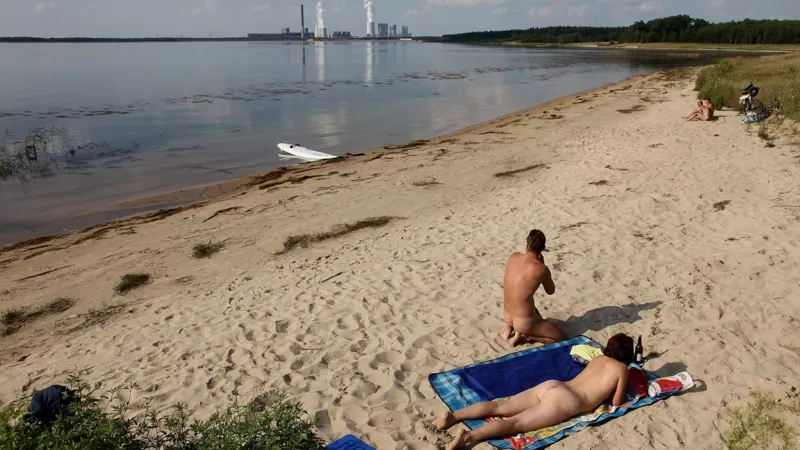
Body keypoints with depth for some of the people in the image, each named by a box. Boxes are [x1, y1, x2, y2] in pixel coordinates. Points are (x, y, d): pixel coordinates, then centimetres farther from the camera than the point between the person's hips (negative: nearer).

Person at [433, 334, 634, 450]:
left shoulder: (599, 358, 26)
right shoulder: (622, 369, 7)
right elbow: (616, 403, 11)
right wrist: (620, 386, 27)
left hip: (551, 385, 6)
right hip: (565, 401, -6)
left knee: (499, 408, -2)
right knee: (515, 423, -20)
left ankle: (453, 416, -16)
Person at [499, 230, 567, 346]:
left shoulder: (513, 257, -5)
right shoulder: (541, 269, -22)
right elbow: (551, 291, 0)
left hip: (506, 315, 7)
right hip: (524, 322, -7)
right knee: (562, 339, 7)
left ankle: (508, 328, 19)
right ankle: (523, 334, -1)